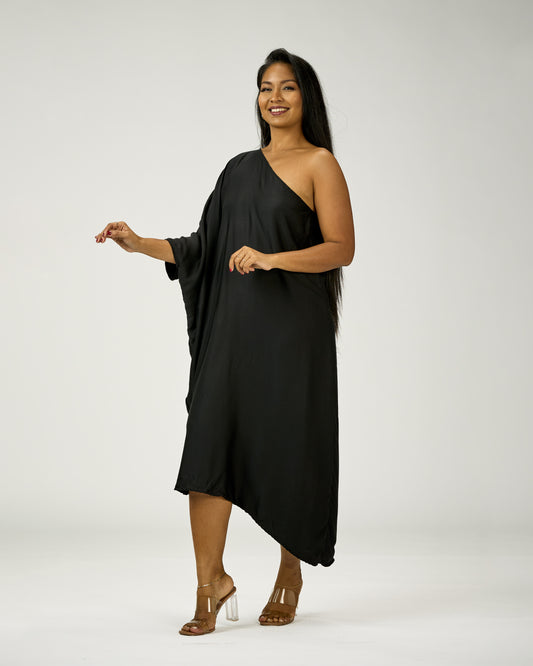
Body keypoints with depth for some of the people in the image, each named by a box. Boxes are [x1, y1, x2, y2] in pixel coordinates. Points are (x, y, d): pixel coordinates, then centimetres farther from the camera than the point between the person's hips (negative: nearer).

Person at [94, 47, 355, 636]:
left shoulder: (320, 163, 0)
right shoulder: (240, 168, 17)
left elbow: (342, 248, -7)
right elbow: (205, 247, 17)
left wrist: (273, 258, -18)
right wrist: (140, 244, 6)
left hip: (291, 327, -5)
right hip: (233, 323, 5)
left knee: (287, 452, 2)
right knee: (209, 443, -6)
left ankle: (290, 573, 21)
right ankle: (211, 584, -1)